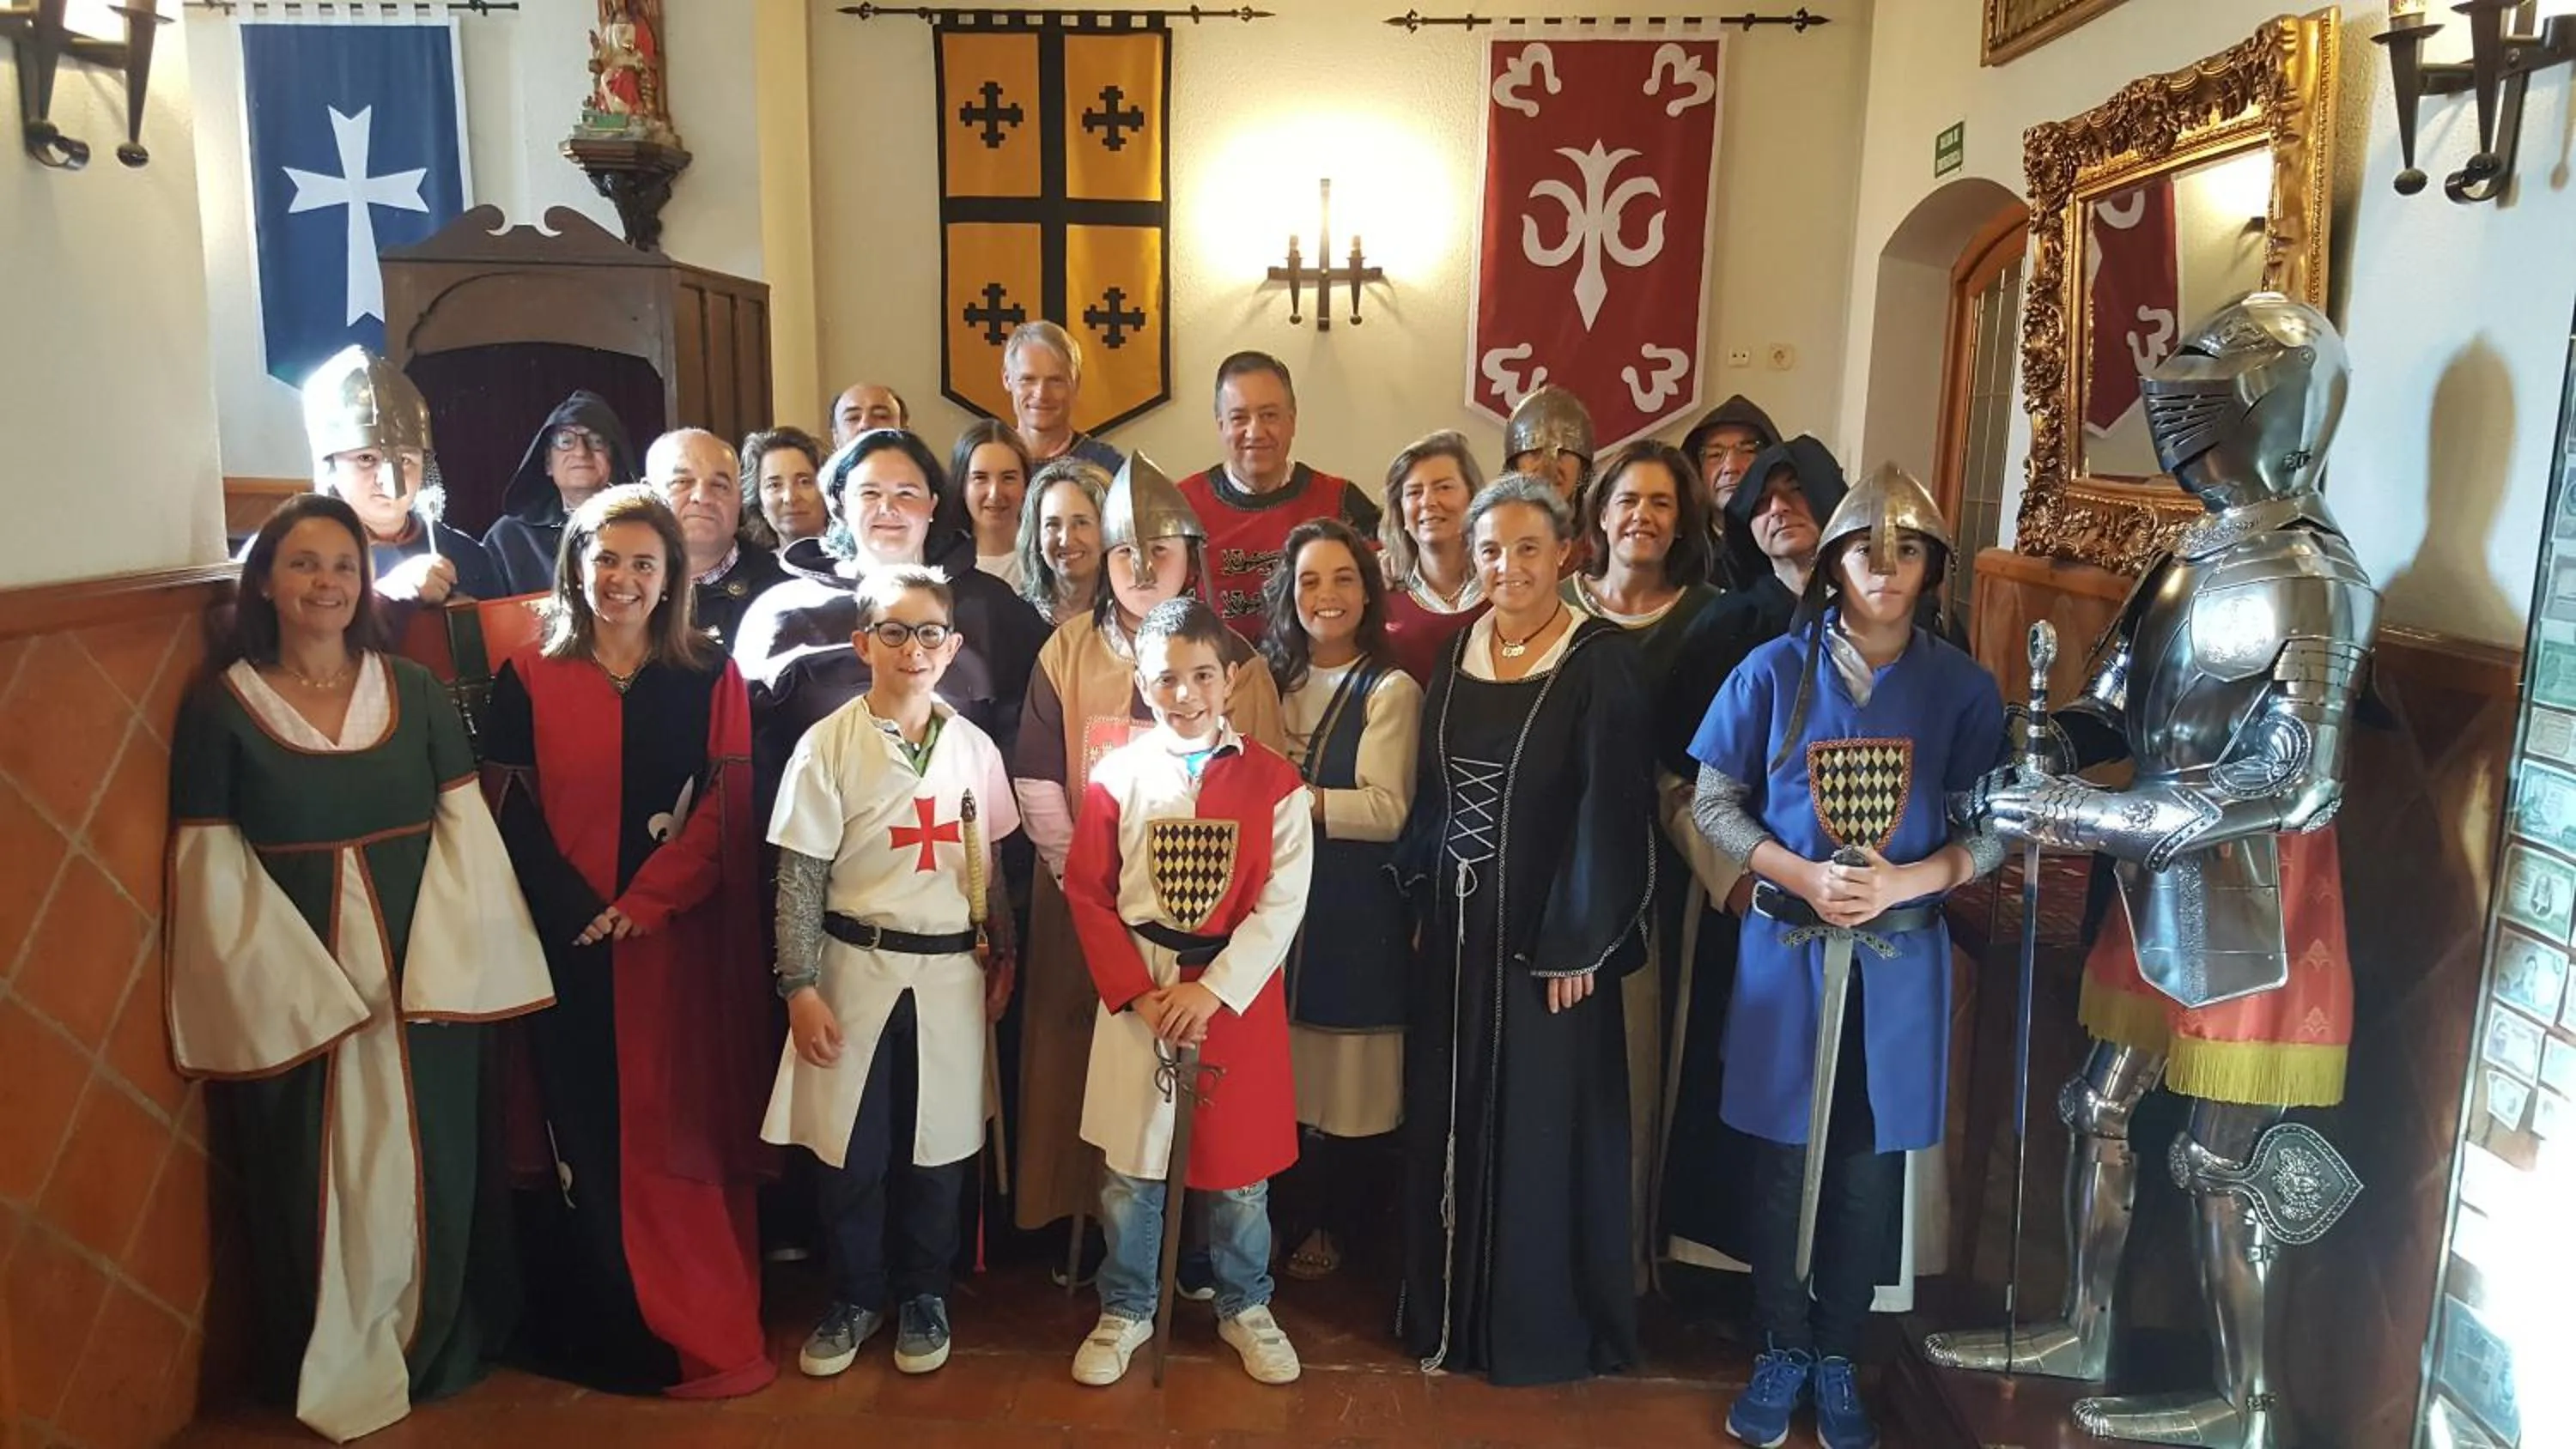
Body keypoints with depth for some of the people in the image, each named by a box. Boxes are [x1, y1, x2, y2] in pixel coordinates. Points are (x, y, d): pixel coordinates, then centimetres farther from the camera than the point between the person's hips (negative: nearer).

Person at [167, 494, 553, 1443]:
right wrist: (303, 989, -13)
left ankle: (437, 1350, 30)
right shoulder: (220, 707, -1)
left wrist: (444, 967, -10)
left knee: (429, 1166, 11)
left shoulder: (414, 692, 5)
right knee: (316, 1177, 7)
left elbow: (465, 831, 2)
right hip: (291, 992, -2)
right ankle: (331, 1372, 26)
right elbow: (212, 868, -4)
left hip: (425, 978, 2)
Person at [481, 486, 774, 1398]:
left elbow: (726, 810, -2)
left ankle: (699, 1333, 15)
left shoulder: (709, 676, 5)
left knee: (678, 1132, 4)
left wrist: (644, 904, -12)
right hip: (569, 943, 0)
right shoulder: (528, 680, 4)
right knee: (583, 1134, 5)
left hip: (680, 941, 0)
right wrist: (581, 913, -12)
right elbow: (509, 815, -1)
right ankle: (600, 1333, 19)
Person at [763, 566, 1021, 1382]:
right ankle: (854, 1297, 28)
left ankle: (922, 1294, 30)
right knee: (850, 1147, 7)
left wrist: (1002, 956, 12)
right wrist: (801, 986, -9)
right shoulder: (829, 745, -6)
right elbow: (799, 877, -6)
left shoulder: (972, 747, 3)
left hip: (949, 970, 2)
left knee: (939, 1143, 10)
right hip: (856, 966, -2)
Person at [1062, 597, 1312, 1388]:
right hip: (1137, 998, 1)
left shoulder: (1272, 781, -5)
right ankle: (1125, 1309, 31)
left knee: (1240, 1167, 12)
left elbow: (1281, 903, -8)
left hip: (1239, 995, 0)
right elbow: (1088, 895, -1)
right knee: (1130, 1168, 11)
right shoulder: (1118, 776, -2)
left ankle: (1245, 1307, 33)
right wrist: (1137, 994, -10)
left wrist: (1213, 990, -16)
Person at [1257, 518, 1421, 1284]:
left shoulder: (1390, 690, -5)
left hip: (1354, 908, -4)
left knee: (1343, 1079, 3)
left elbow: (1386, 810, -14)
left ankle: (1328, 1227, 21)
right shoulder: (1272, 677, 13)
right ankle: (1285, 1219, 24)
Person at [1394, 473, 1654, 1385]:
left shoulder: (1601, 661, -11)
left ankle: (1543, 1324, 23)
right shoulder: (1456, 652, 7)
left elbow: (1609, 812, -13)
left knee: (1541, 1123, 5)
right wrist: (1419, 899, 8)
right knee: (1449, 1120, 13)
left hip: (1545, 932, -5)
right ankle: (1450, 1309, 30)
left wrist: (1578, 944, -15)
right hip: (1455, 925, 6)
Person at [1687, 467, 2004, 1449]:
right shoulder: (1774, 670, -2)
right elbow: (1714, 804, 0)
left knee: (1870, 1167, 9)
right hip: (1788, 948, -1)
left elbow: (1995, 827, 1)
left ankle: (1837, 1358, 27)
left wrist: (1905, 880, -16)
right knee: (1785, 1161, 8)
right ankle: (1782, 1351, 26)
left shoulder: (1962, 688, 1)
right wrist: (1802, 875, -15)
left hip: (1901, 958, 1)